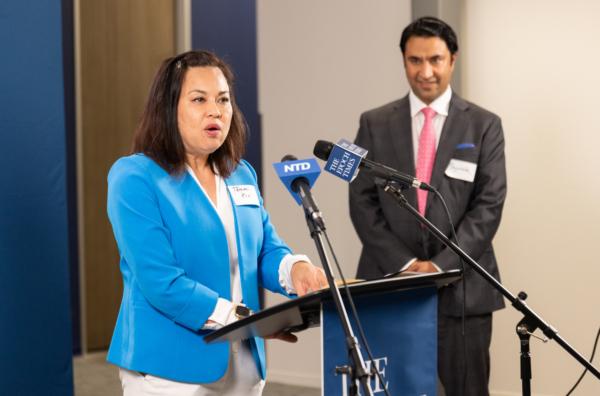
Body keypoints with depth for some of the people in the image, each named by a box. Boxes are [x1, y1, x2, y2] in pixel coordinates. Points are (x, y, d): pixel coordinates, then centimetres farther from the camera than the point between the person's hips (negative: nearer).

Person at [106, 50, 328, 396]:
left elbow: (266, 251, 11)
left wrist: (295, 269, -13)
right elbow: (160, 281, -19)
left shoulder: (241, 174, 10)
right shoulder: (135, 178, -12)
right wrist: (243, 318, -22)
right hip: (173, 367, -6)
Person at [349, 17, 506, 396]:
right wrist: (404, 264, -10)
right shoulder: (375, 124, 6)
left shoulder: (484, 125, 3)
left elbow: (488, 206, -3)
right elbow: (363, 202, 2)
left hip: (462, 287, -1)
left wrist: (441, 266, -13)